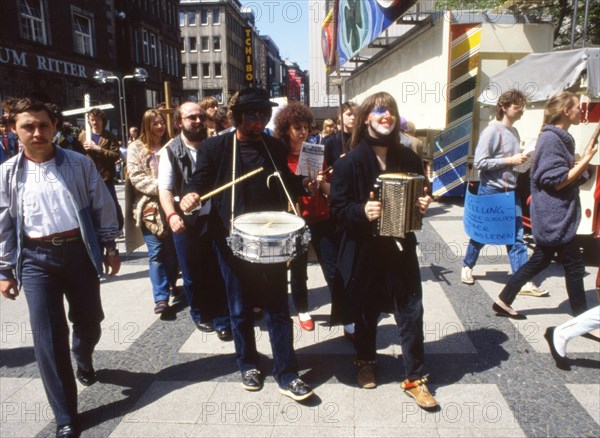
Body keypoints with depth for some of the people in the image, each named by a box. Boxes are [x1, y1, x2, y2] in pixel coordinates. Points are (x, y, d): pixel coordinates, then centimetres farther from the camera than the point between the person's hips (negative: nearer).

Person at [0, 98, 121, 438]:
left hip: (79, 251, 1)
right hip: (36, 258, 0)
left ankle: (84, 362, 51)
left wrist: (110, 248, 3)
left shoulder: (80, 164, -1)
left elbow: (103, 208, 3)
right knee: (49, 336, -2)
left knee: (89, 322, 13)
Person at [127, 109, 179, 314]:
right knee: (156, 252, -6)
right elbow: (136, 177, -7)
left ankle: (171, 284, 29)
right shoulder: (136, 148, 2)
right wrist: (159, 187, -18)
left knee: (172, 249, 9)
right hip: (149, 207, -3)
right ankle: (161, 297, -3)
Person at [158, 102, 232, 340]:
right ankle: (200, 315, 33)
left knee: (218, 271, 5)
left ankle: (222, 320, 18)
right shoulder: (171, 151, -1)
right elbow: (165, 189, -7)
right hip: (185, 221, -1)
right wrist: (172, 215, -24)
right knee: (193, 273, 12)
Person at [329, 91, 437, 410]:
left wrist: (424, 204, -7)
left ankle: (415, 377, 23)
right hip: (364, 250, -2)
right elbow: (337, 208, -10)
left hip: (401, 247, 3)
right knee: (366, 311, 14)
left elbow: (421, 194, 14)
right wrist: (361, 211, -27)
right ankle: (365, 362, 40)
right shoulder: (350, 162, -9)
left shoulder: (408, 157, 2)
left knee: (411, 312, 6)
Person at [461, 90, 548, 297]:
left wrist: (521, 161, 1)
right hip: (491, 190, -6)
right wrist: (511, 160, -20)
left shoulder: (514, 132, 11)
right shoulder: (492, 131, -12)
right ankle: (467, 267, 30)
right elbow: (480, 162, -20)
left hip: (511, 191, 7)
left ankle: (524, 282, 5)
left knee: (517, 237, 3)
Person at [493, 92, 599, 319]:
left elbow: (567, 173, 17)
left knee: (540, 260, 14)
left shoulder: (560, 137, 14)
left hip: (553, 216, 10)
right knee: (574, 265, 2)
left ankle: (504, 302, 18)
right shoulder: (551, 139, -16)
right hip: (555, 217, -10)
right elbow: (557, 181, -20)